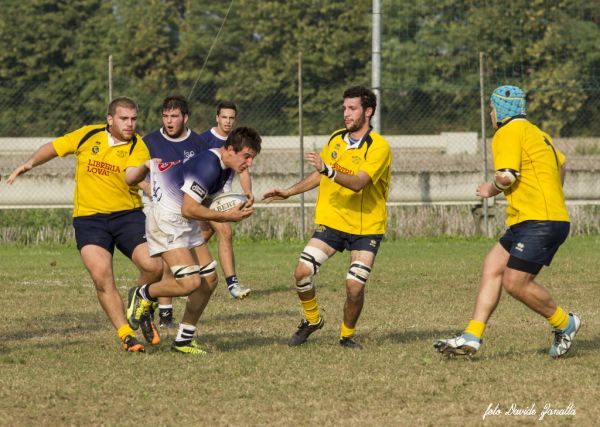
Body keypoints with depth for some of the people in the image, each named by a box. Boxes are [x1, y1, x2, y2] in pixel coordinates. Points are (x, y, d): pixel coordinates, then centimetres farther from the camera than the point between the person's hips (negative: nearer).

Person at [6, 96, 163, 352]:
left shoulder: (138, 147, -4)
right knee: (101, 276, -18)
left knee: (154, 266, -18)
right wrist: (30, 163, 3)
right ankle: (126, 335, -4)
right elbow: (54, 147, 16)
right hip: (89, 218, 0)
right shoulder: (88, 136, 2)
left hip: (128, 214, 0)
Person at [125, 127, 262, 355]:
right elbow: (188, 209, -24)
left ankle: (184, 339, 17)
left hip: (187, 225, 10)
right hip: (167, 222, -10)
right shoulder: (208, 167, -25)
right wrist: (226, 216, -20)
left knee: (209, 278, 6)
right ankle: (143, 295, 6)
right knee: (190, 282, -20)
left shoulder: (225, 168, 6)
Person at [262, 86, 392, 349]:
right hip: (332, 222, 5)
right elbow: (320, 175, 21)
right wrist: (289, 192, 18)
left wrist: (328, 170, -41)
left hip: (366, 227, -5)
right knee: (302, 272, -11)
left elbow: (358, 183, -29)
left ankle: (347, 334, 14)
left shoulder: (379, 147, -15)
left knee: (355, 287, -12)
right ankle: (312, 320, 16)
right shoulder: (336, 139, 5)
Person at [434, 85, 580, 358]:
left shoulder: (509, 133, -10)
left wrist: (492, 189, 0)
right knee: (492, 267, 4)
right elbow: (560, 164, 34)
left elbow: (506, 176, -21)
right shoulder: (536, 133, 20)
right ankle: (471, 338, 0)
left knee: (515, 283, -10)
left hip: (539, 222, -11)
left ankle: (564, 324, 9)